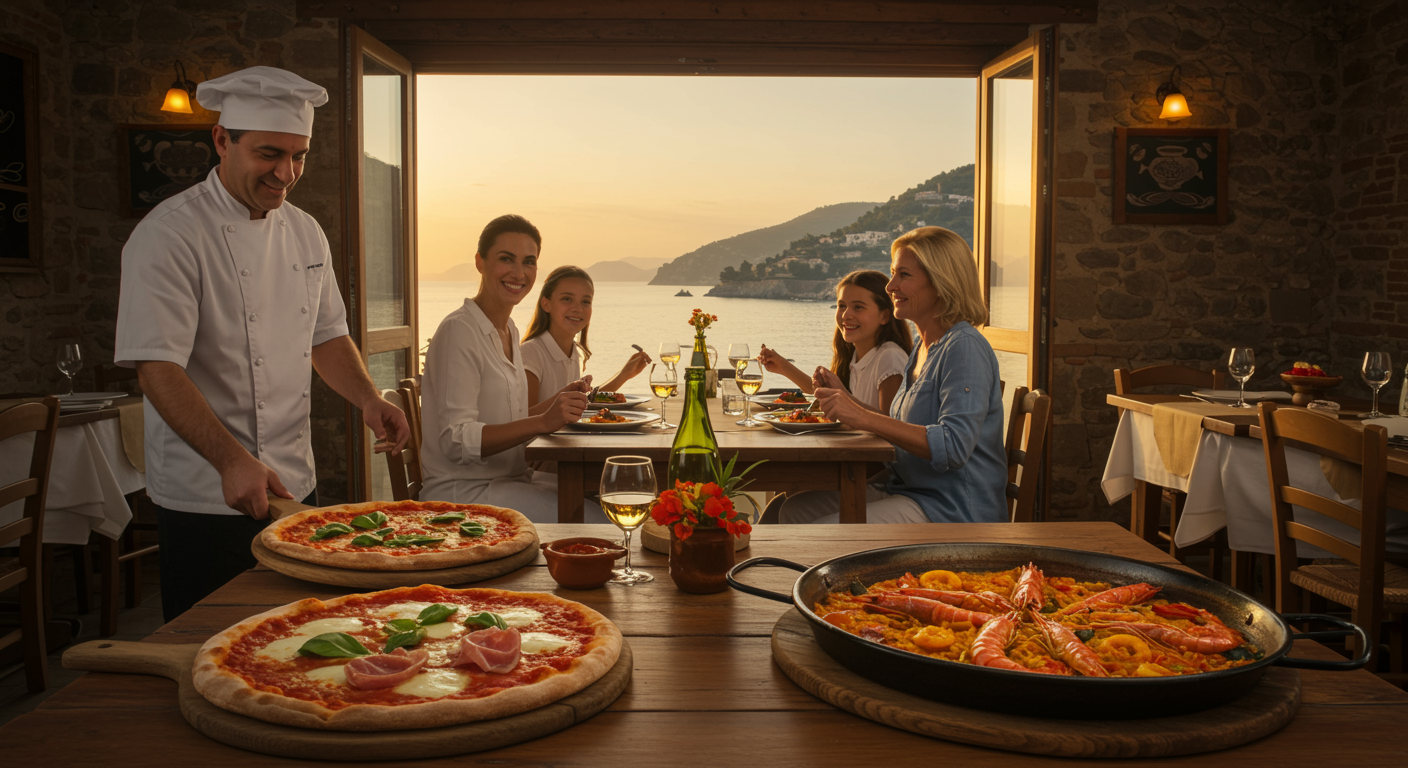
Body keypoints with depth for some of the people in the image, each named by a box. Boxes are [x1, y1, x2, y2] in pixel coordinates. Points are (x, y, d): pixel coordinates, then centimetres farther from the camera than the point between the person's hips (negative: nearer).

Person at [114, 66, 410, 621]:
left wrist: (367, 399, -3)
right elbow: (158, 368, -22)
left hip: (296, 486, 7)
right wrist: (232, 460, -33)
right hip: (206, 499, -6)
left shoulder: (305, 233, 8)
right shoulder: (169, 235, -14)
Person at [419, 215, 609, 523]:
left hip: (510, 480, 9)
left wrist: (557, 402, 2)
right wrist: (543, 422, -27)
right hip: (463, 492, -9)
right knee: (598, 523, -22)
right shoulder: (459, 331, -15)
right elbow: (456, 442, -21)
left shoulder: (509, 330, 13)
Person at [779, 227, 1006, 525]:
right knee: (793, 510, 2)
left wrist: (864, 418, -29)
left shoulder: (965, 347, -17)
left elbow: (953, 446, -27)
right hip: (908, 490, 9)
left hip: (951, 510, -9)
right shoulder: (922, 348, 14)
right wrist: (847, 400, 7)